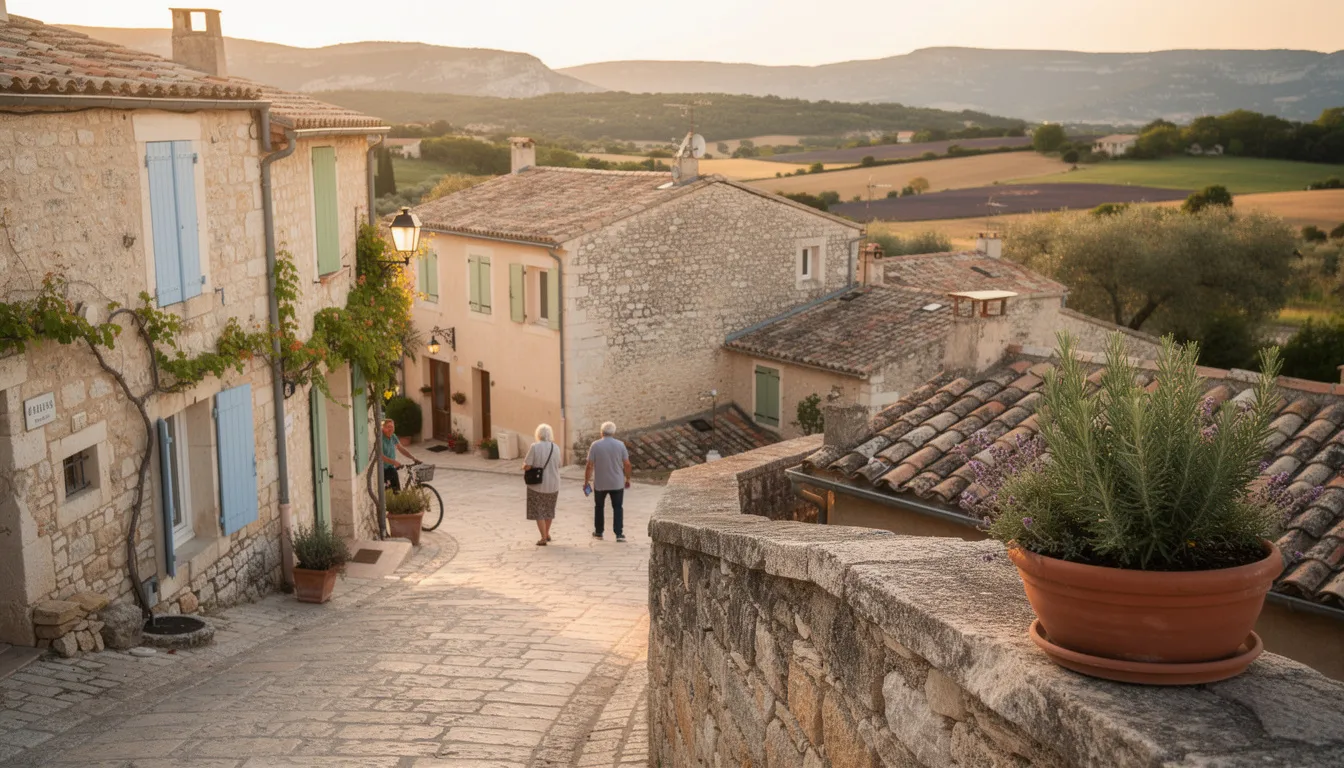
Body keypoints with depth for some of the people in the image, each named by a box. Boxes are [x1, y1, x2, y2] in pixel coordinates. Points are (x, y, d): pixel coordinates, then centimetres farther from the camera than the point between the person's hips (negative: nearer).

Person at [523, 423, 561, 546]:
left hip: (537, 485, -4)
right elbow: (558, 466, 7)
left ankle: (543, 538, 5)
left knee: (538, 512, 8)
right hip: (553, 485, 4)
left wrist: (524, 466, 6)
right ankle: (547, 533, 35)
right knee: (549, 510, 23)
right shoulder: (555, 448, -4)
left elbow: (527, 466, -16)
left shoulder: (535, 447, -16)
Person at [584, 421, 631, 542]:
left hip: (600, 483, 0)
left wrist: (586, 481, -1)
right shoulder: (620, 445, -5)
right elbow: (627, 464, -3)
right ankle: (619, 534, -1)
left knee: (599, 507, 16)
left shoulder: (595, 446, -9)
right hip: (617, 483, 0)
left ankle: (598, 532, 23)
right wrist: (627, 479, 10)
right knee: (618, 508, 7)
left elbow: (589, 466, -10)